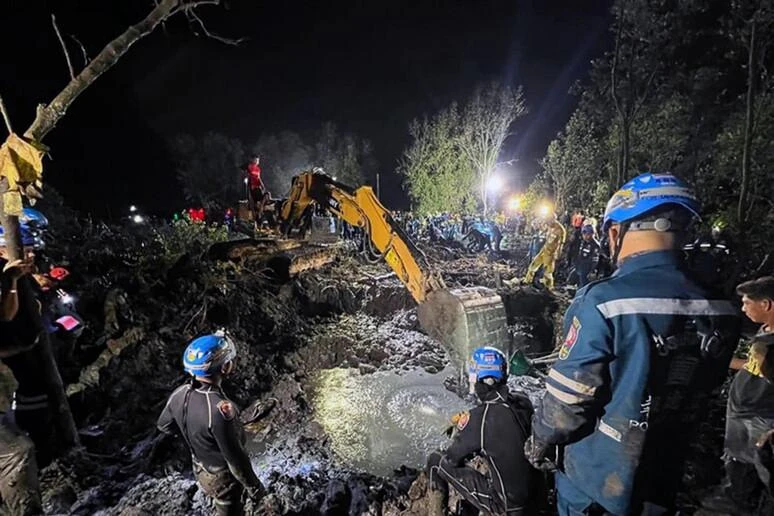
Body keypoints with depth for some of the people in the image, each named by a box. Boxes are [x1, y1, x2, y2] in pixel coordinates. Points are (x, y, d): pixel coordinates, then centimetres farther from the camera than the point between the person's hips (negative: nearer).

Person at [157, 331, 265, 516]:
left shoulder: (180, 393, -18)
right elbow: (235, 457, -30)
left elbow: (164, 425, 3)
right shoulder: (219, 409, -42)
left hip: (201, 470, 6)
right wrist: (253, 486, -14)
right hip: (224, 477, -6)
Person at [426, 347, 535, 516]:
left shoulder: (478, 417, -24)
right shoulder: (524, 403, -10)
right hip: (533, 491, 6)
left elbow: (451, 459, -9)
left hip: (503, 501, -5)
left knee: (436, 460, 4)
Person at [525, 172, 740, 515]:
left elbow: (568, 396, -24)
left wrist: (539, 441, -5)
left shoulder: (602, 301, -31)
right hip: (662, 485, 5)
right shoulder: (721, 312, -10)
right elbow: (702, 395, 4)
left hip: (594, 480, -4)